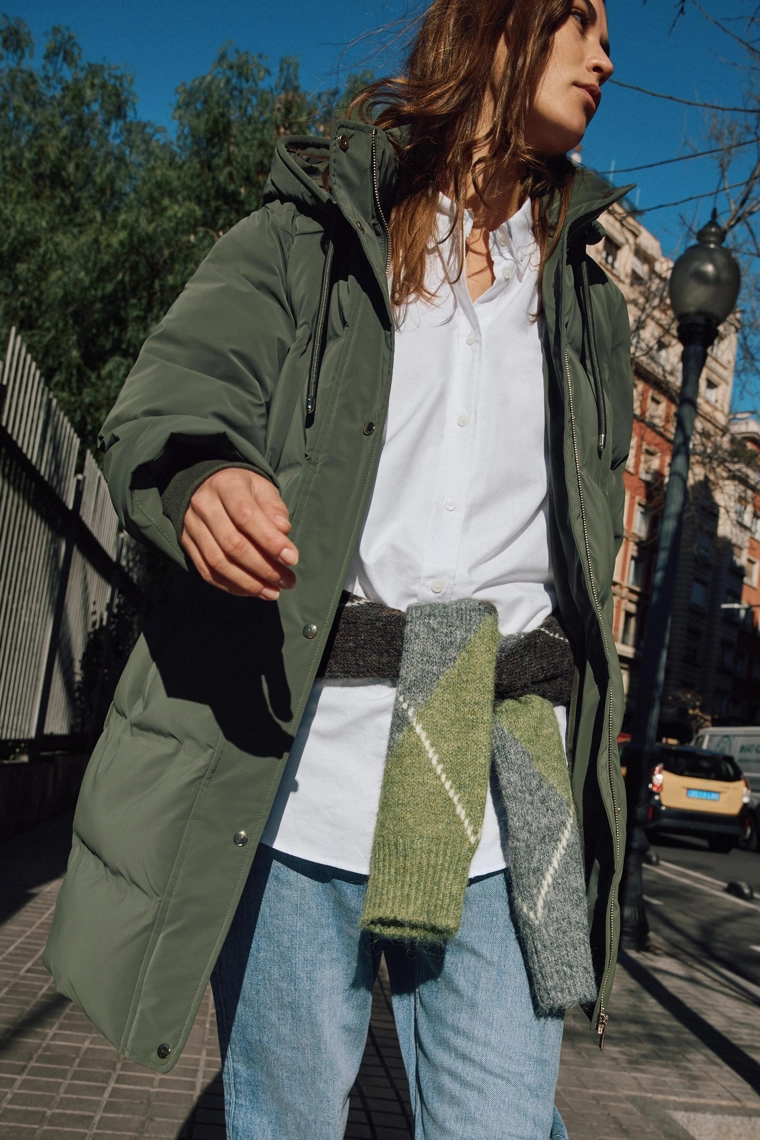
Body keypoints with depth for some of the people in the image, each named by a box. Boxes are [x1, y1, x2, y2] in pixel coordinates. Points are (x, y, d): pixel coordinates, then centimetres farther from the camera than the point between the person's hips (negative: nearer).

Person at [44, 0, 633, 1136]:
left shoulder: (589, 293, 20)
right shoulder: (311, 232, 9)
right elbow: (168, 403, -4)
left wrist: (589, 736, 18)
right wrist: (201, 479, -28)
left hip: (507, 772, 3)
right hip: (302, 750, -2)